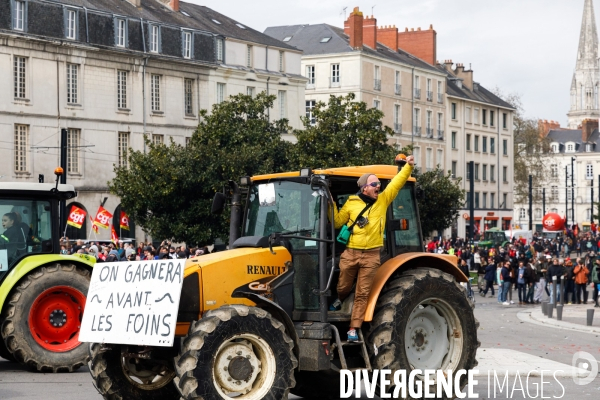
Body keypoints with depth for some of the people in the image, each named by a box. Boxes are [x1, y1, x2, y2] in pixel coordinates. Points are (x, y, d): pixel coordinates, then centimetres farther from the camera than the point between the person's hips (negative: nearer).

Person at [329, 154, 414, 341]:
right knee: (343, 287, 12)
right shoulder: (351, 203, 3)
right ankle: (339, 301, 47)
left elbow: (397, 183, 3)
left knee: (362, 294, 0)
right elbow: (337, 222, 9)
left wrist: (408, 166, -9)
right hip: (350, 253, 0)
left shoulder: (383, 200, 7)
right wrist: (331, 206, -3)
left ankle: (354, 329, 3)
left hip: (371, 255, 0)